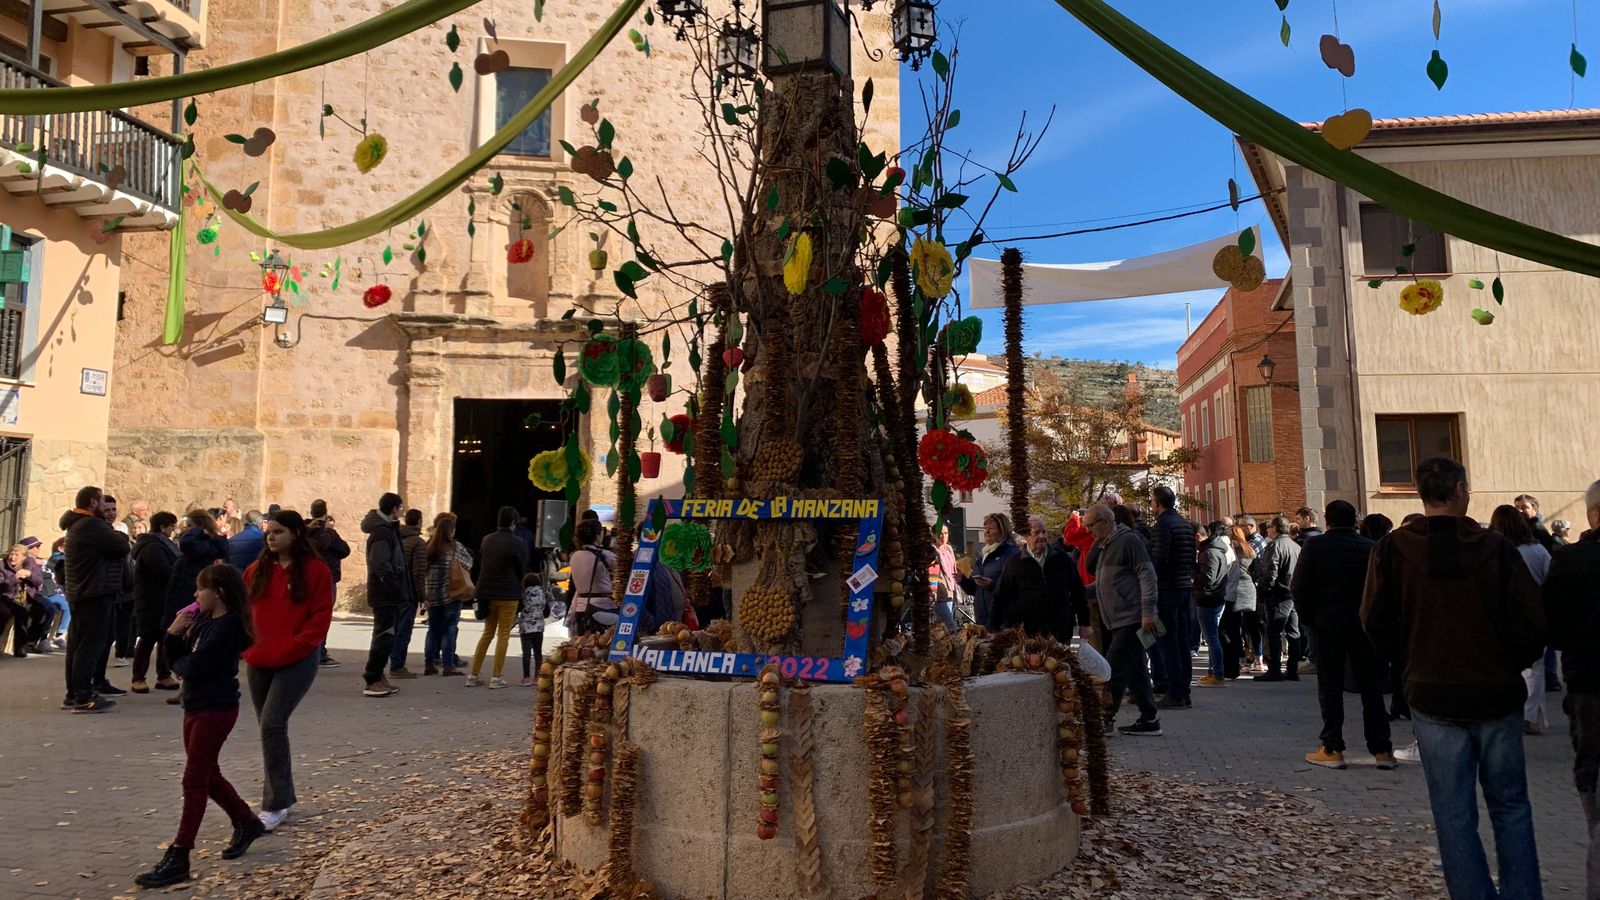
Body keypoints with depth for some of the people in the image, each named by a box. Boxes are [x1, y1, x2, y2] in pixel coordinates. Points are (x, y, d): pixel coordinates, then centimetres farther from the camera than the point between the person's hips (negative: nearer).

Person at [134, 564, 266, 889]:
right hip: (196, 706, 10)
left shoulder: (228, 625, -18)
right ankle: (246, 823, 35)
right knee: (208, 775, 18)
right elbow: (178, 657, 10)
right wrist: (174, 633, -5)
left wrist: (179, 662, -1)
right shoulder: (205, 622, 11)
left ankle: (178, 859, -1)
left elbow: (192, 667, -22)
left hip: (216, 709, -10)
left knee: (195, 780, -6)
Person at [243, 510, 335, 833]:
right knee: (272, 729, 13)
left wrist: (293, 647, -15)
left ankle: (274, 805, -6)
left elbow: (320, 617, -9)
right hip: (259, 663, 6)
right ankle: (282, 798, 27)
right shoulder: (256, 570, 9)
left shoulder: (316, 570, -6)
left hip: (296, 662, -6)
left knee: (272, 724, -16)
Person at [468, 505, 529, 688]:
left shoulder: (487, 540, 5)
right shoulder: (517, 542, -11)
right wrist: (518, 591, 12)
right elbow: (522, 570, -4)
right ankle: (496, 678, 3)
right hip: (508, 595, -5)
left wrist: (483, 592, 15)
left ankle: (473, 675, 16)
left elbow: (480, 565, 10)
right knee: (503, 635, 4)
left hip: (487, 593, 5)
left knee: (488, 632, 17)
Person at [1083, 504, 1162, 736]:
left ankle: (1105, 717, -4)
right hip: (1116, 620, 9)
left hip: (1132, 619, -9)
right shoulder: (1104, 546, 18)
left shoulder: (1128, 541, -10)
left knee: (1115, 667, -9)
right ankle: (1149, 720, 15)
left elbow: (1147, 575, -15)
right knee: (1136, 670, 10)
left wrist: (1148, 612, -19)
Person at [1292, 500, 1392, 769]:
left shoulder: (1314, 545, -4)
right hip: (1364, 624, 2)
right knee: (1371, 686, 9)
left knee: (1330, 687, 5)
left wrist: (1309, 618, 5)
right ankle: (1381, 749, 10)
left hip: (1328, 625, -2)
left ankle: (1332, 749, 4)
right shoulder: (1370, 547, 0)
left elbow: (1298, 588, -6)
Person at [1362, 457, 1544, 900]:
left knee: (1454, 814, 7)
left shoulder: (1393, 549, -7)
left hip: (1433, 694, -1)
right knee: (1510, 806, 16)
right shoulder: (1496, 547, -8)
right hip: (1498, 696, 1)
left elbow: (1376, 623, -6)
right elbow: (1532, 623, -7)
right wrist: (1509, 665, 12)